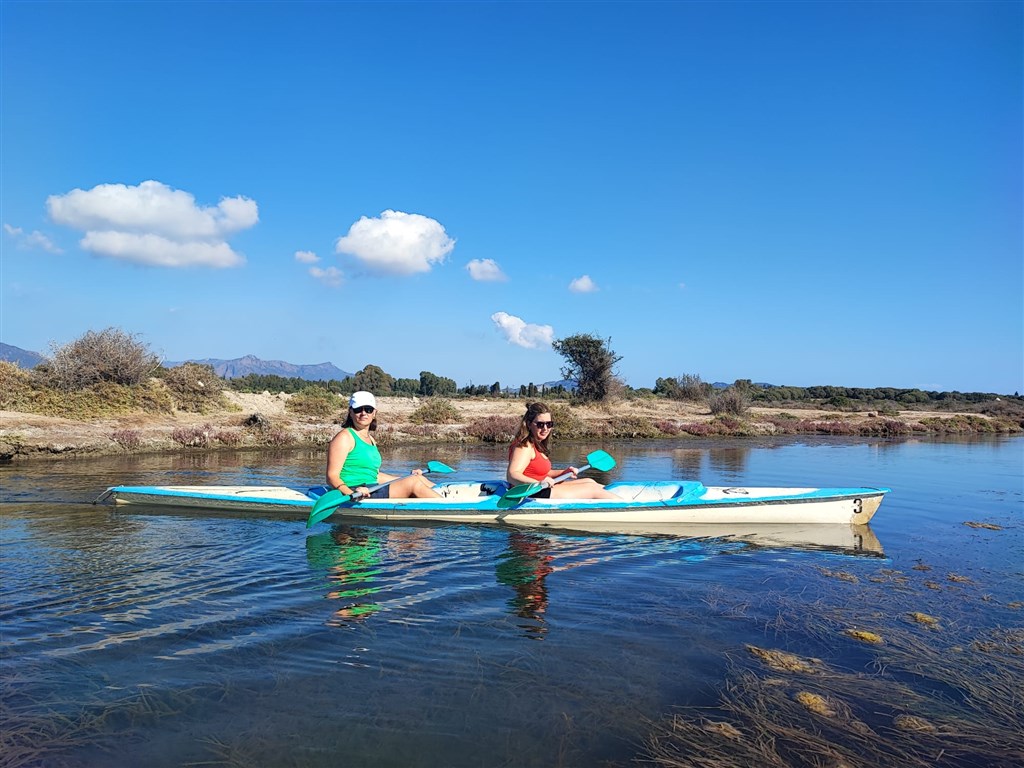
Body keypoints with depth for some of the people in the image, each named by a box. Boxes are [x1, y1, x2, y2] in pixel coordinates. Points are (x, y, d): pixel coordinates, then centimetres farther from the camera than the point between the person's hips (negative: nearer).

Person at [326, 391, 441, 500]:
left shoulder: (371, 440, 19)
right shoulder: (344, 437, -8)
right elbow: (332, 477, -14)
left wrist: (409, 477, 25)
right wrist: (351, 493, -33)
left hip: (373, 492, 9)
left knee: (419, 478, 1)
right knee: (414, 482, -15)